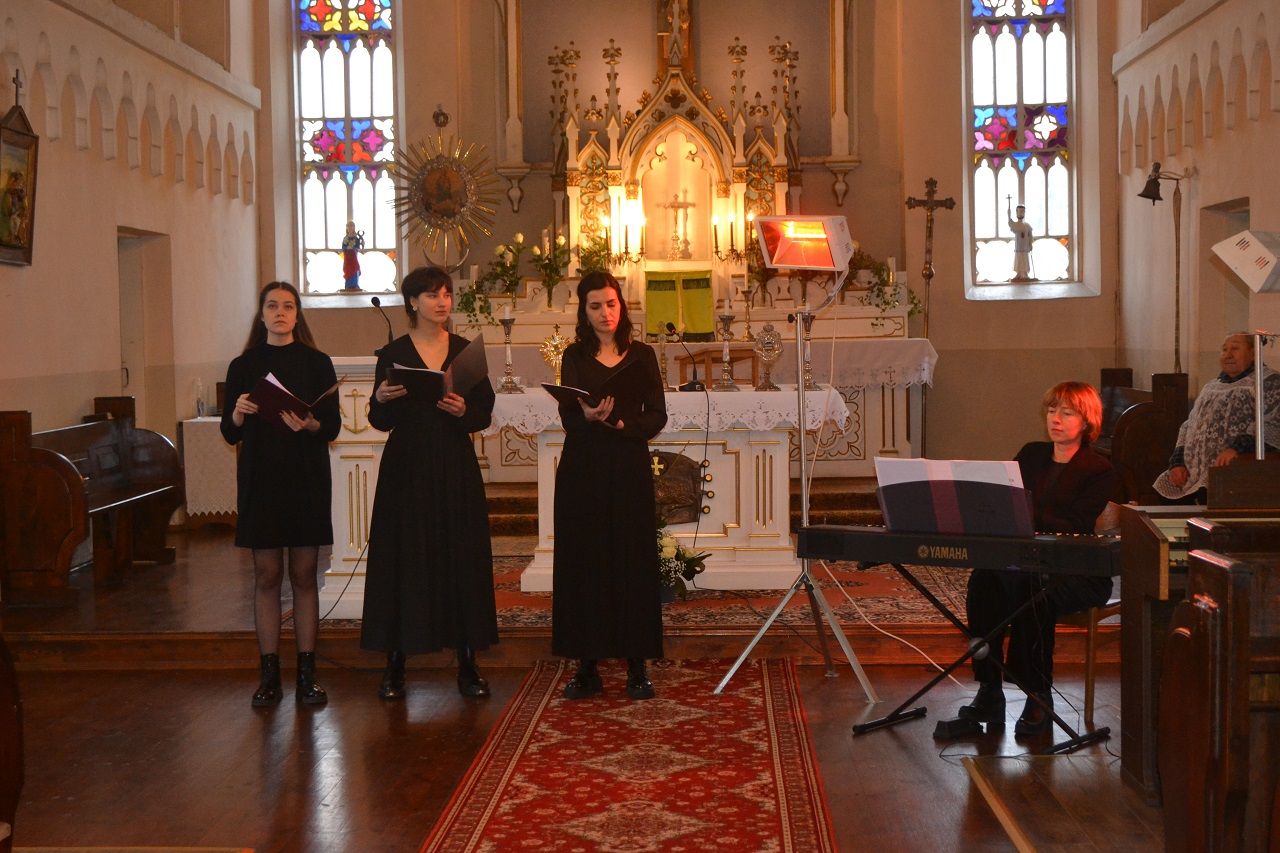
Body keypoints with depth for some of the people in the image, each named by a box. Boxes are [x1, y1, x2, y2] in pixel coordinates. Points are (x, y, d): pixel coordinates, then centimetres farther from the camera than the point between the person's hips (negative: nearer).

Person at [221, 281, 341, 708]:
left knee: (304, 576, 2)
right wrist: (237, 414, -16)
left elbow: (333, 426, -1)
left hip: (307, 480, -1)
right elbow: (230, 434, 5)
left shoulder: (316, 363, 2)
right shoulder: (244, 366, 6)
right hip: (260, 479, 1)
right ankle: (269, 674, 8)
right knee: (266, 576, 2)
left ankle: (307, 673, 8)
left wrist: (308, 424, -21)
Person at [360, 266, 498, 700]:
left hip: (456, 469, 2)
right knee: (403, 561, 0)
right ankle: (395, 666, 8)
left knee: (462, 559, 2)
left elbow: (486, 413, 5)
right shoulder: (394, 354, 2)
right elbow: (380, 421, 1)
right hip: (407, 470, -1)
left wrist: (464, 411, -16)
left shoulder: (465, 351, 7)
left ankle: (467, 664, 9)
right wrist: (382, 399, -19)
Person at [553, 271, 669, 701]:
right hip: (583, 471, 0)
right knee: (583, 563, 0)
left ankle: (636, 666, 5)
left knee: (633, 561, -1)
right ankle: (587, 667, 6)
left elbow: (657, 416, 2)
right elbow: (568, 418, -1)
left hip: (629, 470, 0)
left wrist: (621, 424, -15)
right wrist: (589, 417, -23)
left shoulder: (641, 356, 7)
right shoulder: (575, 357, 7)